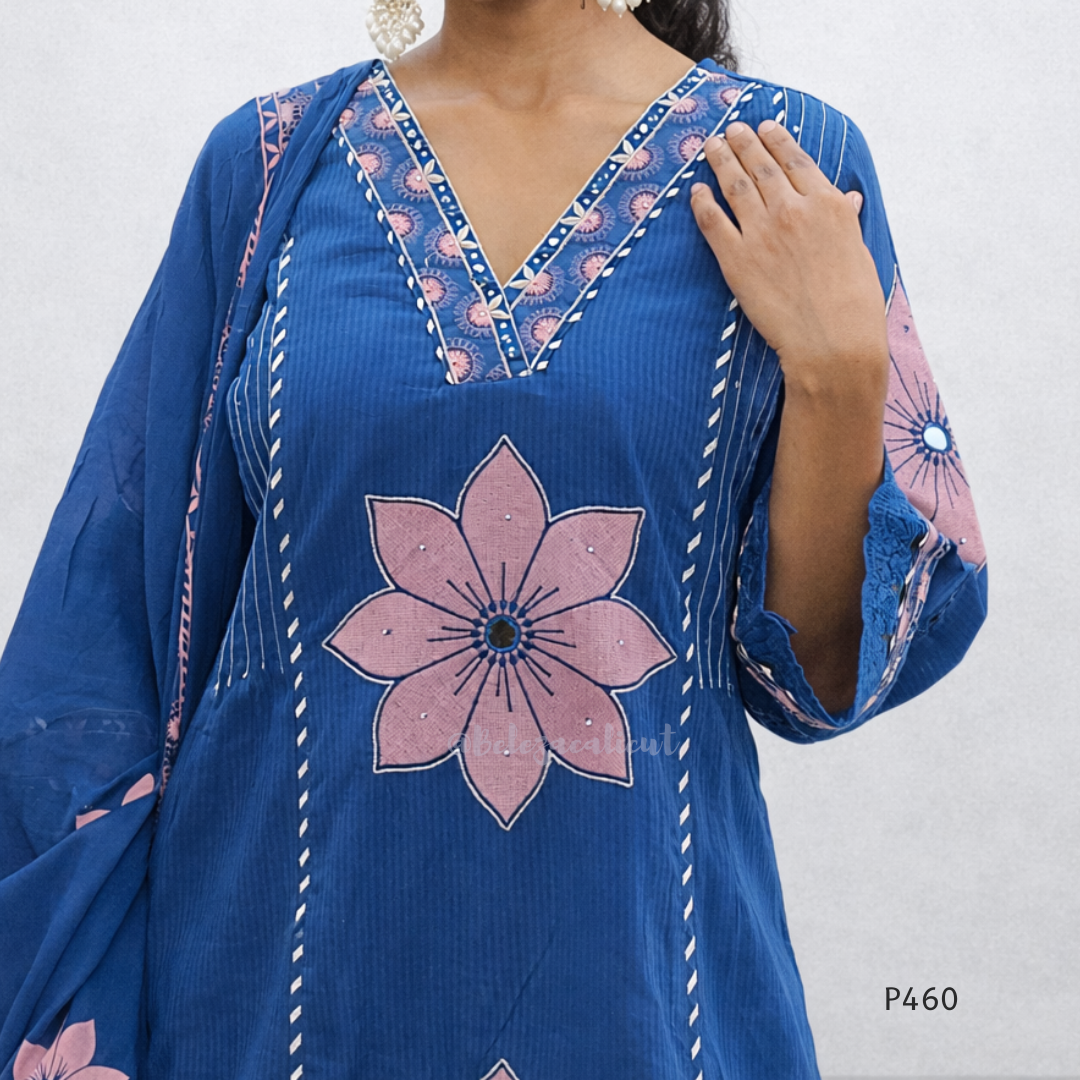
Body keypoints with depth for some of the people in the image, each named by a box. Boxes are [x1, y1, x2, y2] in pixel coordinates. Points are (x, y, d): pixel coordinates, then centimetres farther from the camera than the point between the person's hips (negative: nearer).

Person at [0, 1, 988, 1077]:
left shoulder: (785, 169, -3)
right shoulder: (271, 161, -1)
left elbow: (817, 665, -3)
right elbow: (111, 616, 1)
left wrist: (839, 369, -17)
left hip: (642, 971, 0)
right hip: (285, 958, 1)